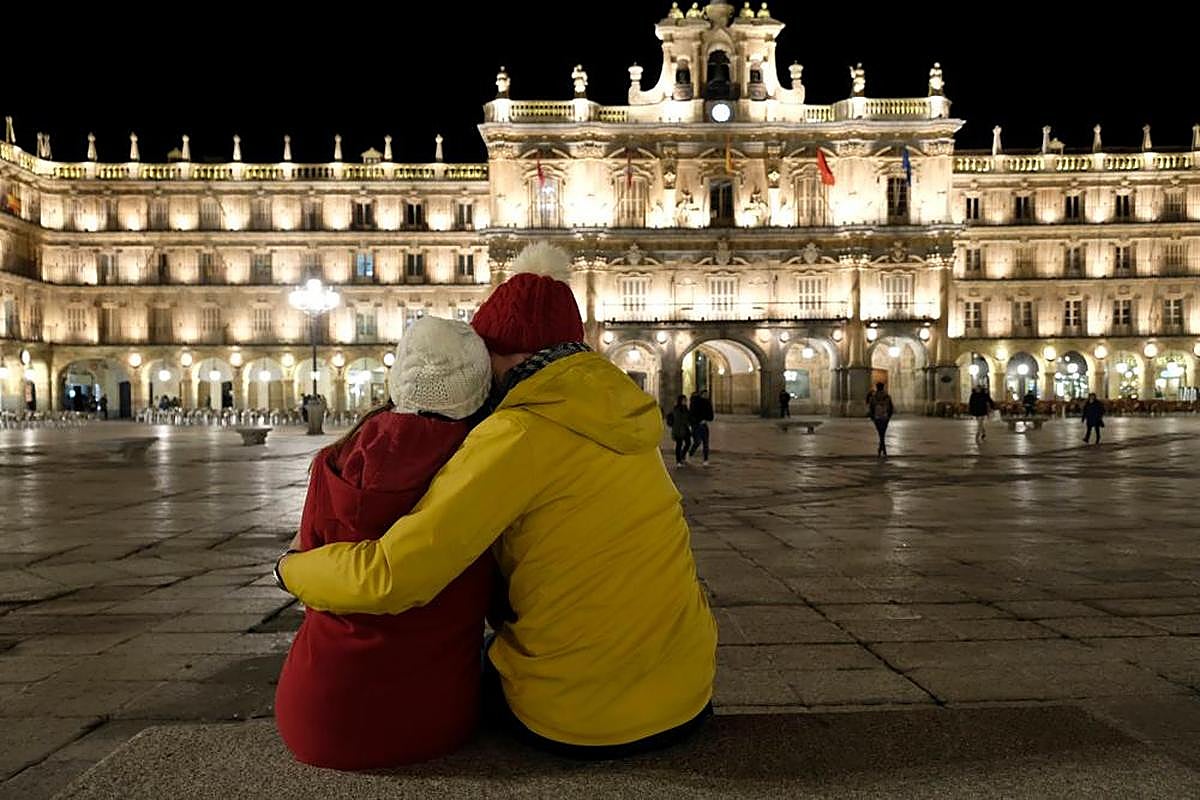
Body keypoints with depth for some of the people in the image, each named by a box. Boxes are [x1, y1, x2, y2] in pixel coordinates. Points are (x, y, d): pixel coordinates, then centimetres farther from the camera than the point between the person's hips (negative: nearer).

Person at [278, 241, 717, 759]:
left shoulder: (519, 434, -19)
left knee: (473, 666, 26)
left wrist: (293, 570, -3)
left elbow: (390, 577, -22)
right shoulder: (620, 414, 3)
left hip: (577, 719, -5)